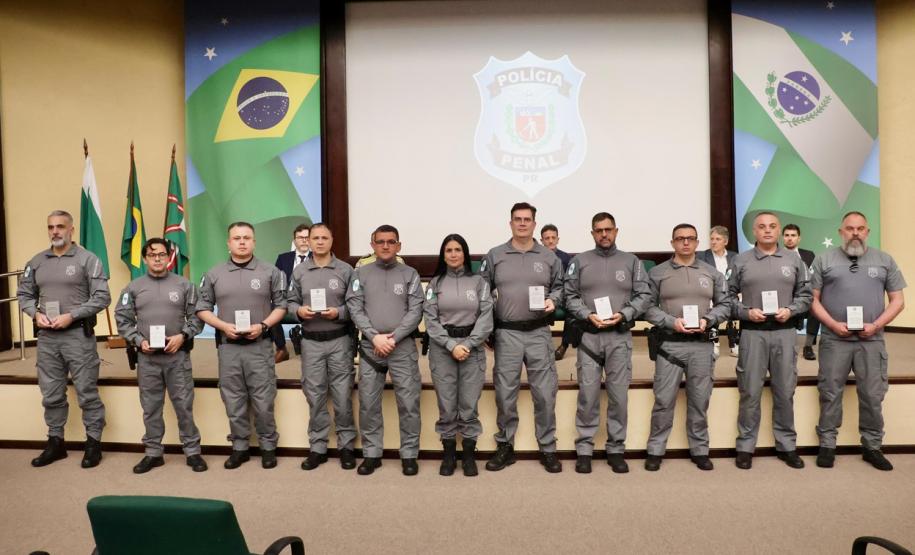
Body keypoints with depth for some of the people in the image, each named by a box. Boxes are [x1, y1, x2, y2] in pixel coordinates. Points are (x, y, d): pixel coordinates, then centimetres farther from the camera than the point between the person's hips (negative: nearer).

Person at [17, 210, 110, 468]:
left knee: (87, 393, 0)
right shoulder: (36, 262, 10)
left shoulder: (87, 259, -5)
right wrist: (35, 314, -4)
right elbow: (24, 294, 15)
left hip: (78, 334, -5)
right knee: (51, 394, 14)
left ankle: (93, 443, 11)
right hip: (46, 336, 5)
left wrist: (71, 315, -15)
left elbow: (102, 297, -9)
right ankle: (55, 442, 27)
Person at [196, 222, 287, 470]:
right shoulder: (214, 274, 6)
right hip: (227, 347, 2)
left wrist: (263, 325, -13)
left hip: (260, 346, -2)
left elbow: (281, 305, 2)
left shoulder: (270, 272, 1)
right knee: (234, 401, 10)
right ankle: (239, 447, 24)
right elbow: (202, 309, 8)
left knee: (263, 401, 2)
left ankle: (268, 447, 17)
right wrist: (224, 326, -8)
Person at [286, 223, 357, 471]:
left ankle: (346, 446, 18)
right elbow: (291, 301, 10)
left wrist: (338, 313, -18)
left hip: (339, 340, -2)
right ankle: (317, 447, 21)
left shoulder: (345, 270, -1)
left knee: (342, 396, 4)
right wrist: (298, 311, -11)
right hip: (311, 342, 2)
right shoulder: (299, 271, 6)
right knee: (315, 397, 9)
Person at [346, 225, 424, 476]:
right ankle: (372, 454, 20)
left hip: (403, 346, -1)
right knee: (368, 403, 6)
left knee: (409, 403, 0)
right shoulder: (361, 273, 8)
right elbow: (354, 309, 0)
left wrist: (393, 338, -12)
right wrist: (375, 337, -11)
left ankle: (409, 455, 13)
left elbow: (416, 311, -2)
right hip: (370, 346, 1)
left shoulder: (410, 274, 5)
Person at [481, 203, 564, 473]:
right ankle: (505, 447, 21)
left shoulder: (549, 257, 8)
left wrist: (553, 300, -8)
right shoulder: (495, 256, 5)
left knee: (545, 393, 2)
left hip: (539, 333, 1)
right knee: (505, 393, 6)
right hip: (507, 334, 0)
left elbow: (560, 287, 14)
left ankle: (547, 449, 16)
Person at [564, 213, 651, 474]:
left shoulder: (632, 261, 10)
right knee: (587, 395, 1)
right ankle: (584, 449, 9)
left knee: (619, 395, 4)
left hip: (620, 337, 1)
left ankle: (616, 449, 15)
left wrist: (623, 314, -10)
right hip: (589, 336, -1)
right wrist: (588, 315, -12)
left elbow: (644, 295, 4)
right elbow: (570, 296, 3)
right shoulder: (579, 261, 8)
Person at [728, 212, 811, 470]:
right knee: (750, 392, 3)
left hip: (785, 332, 2)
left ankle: (787, 445, 22)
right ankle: (745, 446, 12)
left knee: (785, 391, 8)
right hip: (752, 333, -2)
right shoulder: (741, 260, 4)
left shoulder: (794, 260, 10)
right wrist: (746, 312, -11)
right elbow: (728, 295, 3)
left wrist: (790, 310, -7)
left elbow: (805, 294, 10)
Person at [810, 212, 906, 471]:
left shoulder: (885, 260, 9)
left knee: (872, 396, 7)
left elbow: (898, 300, 7)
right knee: (830, 394, 5)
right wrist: (833, 324, -10)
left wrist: (876, 325, -7)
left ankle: (872, 447, 21)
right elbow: (813, 299, 2)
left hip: (872, 341, 1)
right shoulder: (824, 259, 4)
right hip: (834, 340, -1)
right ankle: (827, 444, 15)